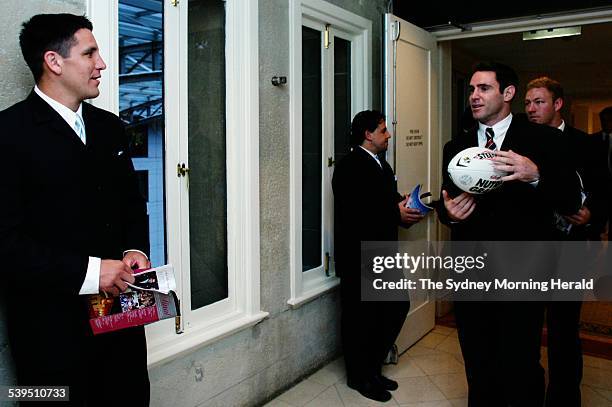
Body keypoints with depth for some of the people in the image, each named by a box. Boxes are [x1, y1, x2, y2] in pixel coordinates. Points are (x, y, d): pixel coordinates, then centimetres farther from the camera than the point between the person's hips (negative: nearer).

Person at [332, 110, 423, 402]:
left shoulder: (381, 164, 17)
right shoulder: (349, 166, -14)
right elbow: (354, 213, -23)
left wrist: (405, 207, -1)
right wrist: (396, 214, -20)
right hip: (358, 256, -9)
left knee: (397, 307, 11)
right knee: (360, 317, 3)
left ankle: (372, 368, 29)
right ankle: (359, 376, 23)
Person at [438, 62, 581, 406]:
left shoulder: (543, 140, -2)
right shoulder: (456, 147, 10)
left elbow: (571, 200, -9)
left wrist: (535, 175, -28)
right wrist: (448, 211, -11)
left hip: (521, 275, -4)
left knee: (521, 368, -2)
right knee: (478, 366, 16)